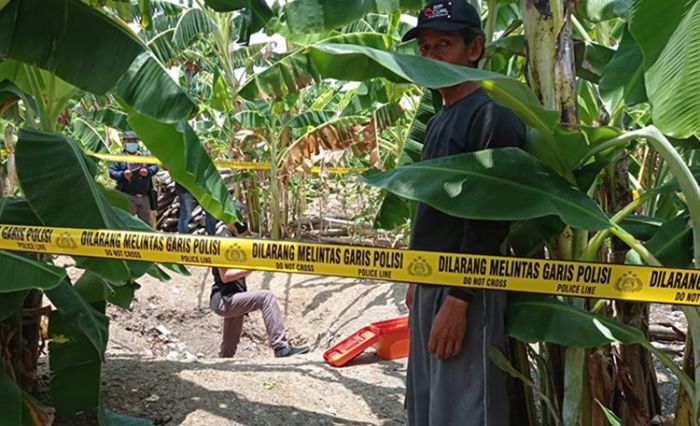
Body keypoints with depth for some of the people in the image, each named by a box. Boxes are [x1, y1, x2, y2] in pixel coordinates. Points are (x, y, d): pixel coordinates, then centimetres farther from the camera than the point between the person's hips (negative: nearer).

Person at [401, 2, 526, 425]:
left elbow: (489, 217, -19)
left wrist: (458, 298, -21)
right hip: (431, 284, 9)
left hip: (467, 290, -9)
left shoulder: (493, 116, -13)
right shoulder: (439, 120, 15)